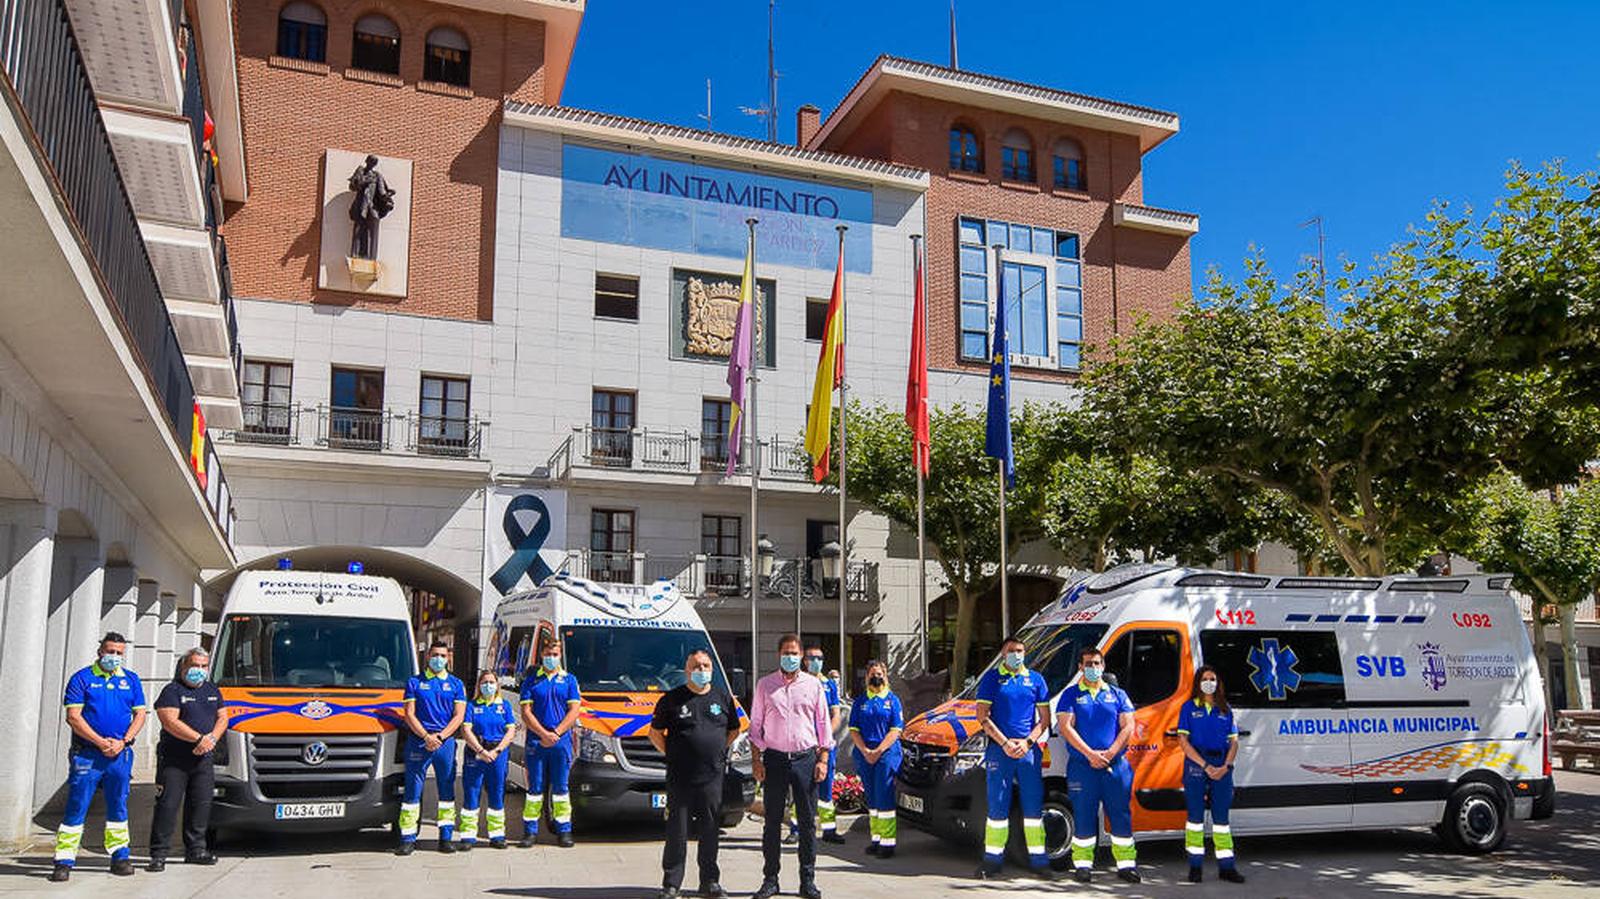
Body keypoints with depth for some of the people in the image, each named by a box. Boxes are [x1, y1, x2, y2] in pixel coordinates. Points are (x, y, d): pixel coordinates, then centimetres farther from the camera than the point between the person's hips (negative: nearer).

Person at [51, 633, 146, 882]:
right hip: (86, 755, -3)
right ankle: (64, 861, 1)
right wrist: (101, 742, -13)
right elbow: (73, 717, -6)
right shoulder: (82, 679, 1)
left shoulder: (131, 680, 11)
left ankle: (119, 856, 17)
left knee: (118, 806, 10)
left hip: (120, 755, 3)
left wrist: (122, 742, -6)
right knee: (76, 807, -4)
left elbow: (139, 715, 9)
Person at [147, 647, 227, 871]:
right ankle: (158, 854, 1)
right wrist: (200, 738, -20)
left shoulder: (213, 691, 16)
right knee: (167, 805, -5)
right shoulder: (172, 691, -5)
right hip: (173, 759, -6)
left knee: (201, 804, 8)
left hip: (203, 759, 6)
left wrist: (212, 738, -6)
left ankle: (195, 850, 17)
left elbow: (222, 718, 14)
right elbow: (170, 722, -17)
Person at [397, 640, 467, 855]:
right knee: (412, 791, -2)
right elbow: (409, 714, 1)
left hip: (446, 742, 1)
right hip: (418, 741, -1)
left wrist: (440, 736, -11)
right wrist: (426, 736, -13)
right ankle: (408, 839, 2)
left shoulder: (456, 684, 11)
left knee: (447, 791, 4)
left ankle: (446, 838, 10)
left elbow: (459, 716, 3)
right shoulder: (414, 682, 8)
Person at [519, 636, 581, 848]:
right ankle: (530, 831, 9)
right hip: (535, 742, 0)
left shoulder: (569, 680, 10)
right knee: (535, 788, 3)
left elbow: (574, 711, 2)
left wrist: (556, 733, -9)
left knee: (560, 788, 3)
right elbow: (526, 713, 1)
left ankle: (564, 831, 8)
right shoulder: (531, 680, 8)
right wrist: (543, 733, -12)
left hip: (562, 742, 0)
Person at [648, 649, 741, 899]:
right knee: (677, 833, 1)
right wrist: (671, 755, -2)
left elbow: (734, 730, 20)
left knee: (709, 833, 9)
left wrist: (719, 752, 9)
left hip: (713, 777, 3)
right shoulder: (671, 699, 1)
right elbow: (655, 733, 6)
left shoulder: (723, 698, 10)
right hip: (679, 778, -2)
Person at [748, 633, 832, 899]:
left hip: (806, 758, 0)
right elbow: (755, 725, 7)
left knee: (808, 821, 3)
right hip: (774, 758, 0)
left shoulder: (813, 685, 8)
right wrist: (756, 760, -1)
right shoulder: (764, 685, 7)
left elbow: (823, 724, 9)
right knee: (772, 821, 4)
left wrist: (823, 759, 1)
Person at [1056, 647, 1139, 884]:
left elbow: (1128, 726, 5)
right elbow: (1065, 726, -4)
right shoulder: (1071, 695, 6)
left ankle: (1126, 864, 10)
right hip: (1082, 765, -2)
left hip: (1116, 764, 2)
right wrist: (1090, 754, -15)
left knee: (1121, 815, 2)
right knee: (1083, 817, 0)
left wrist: (1110, 753, -10)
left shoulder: (1117, 695, 13)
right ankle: (1083, 864, 8)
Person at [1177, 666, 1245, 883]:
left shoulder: (1225, 710, 12)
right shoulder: (1189, 707, 3)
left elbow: (1234, 741, 9)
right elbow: (1183, 741, -5)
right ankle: (1195, 866, 5)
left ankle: (1226, 866, 9)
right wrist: (1206, 766, -12)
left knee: (1221, 816, 6)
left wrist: (1226, 766, -8)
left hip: (1222, 765, 3)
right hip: (1195, 764, -3)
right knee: (1195, 816, 0)